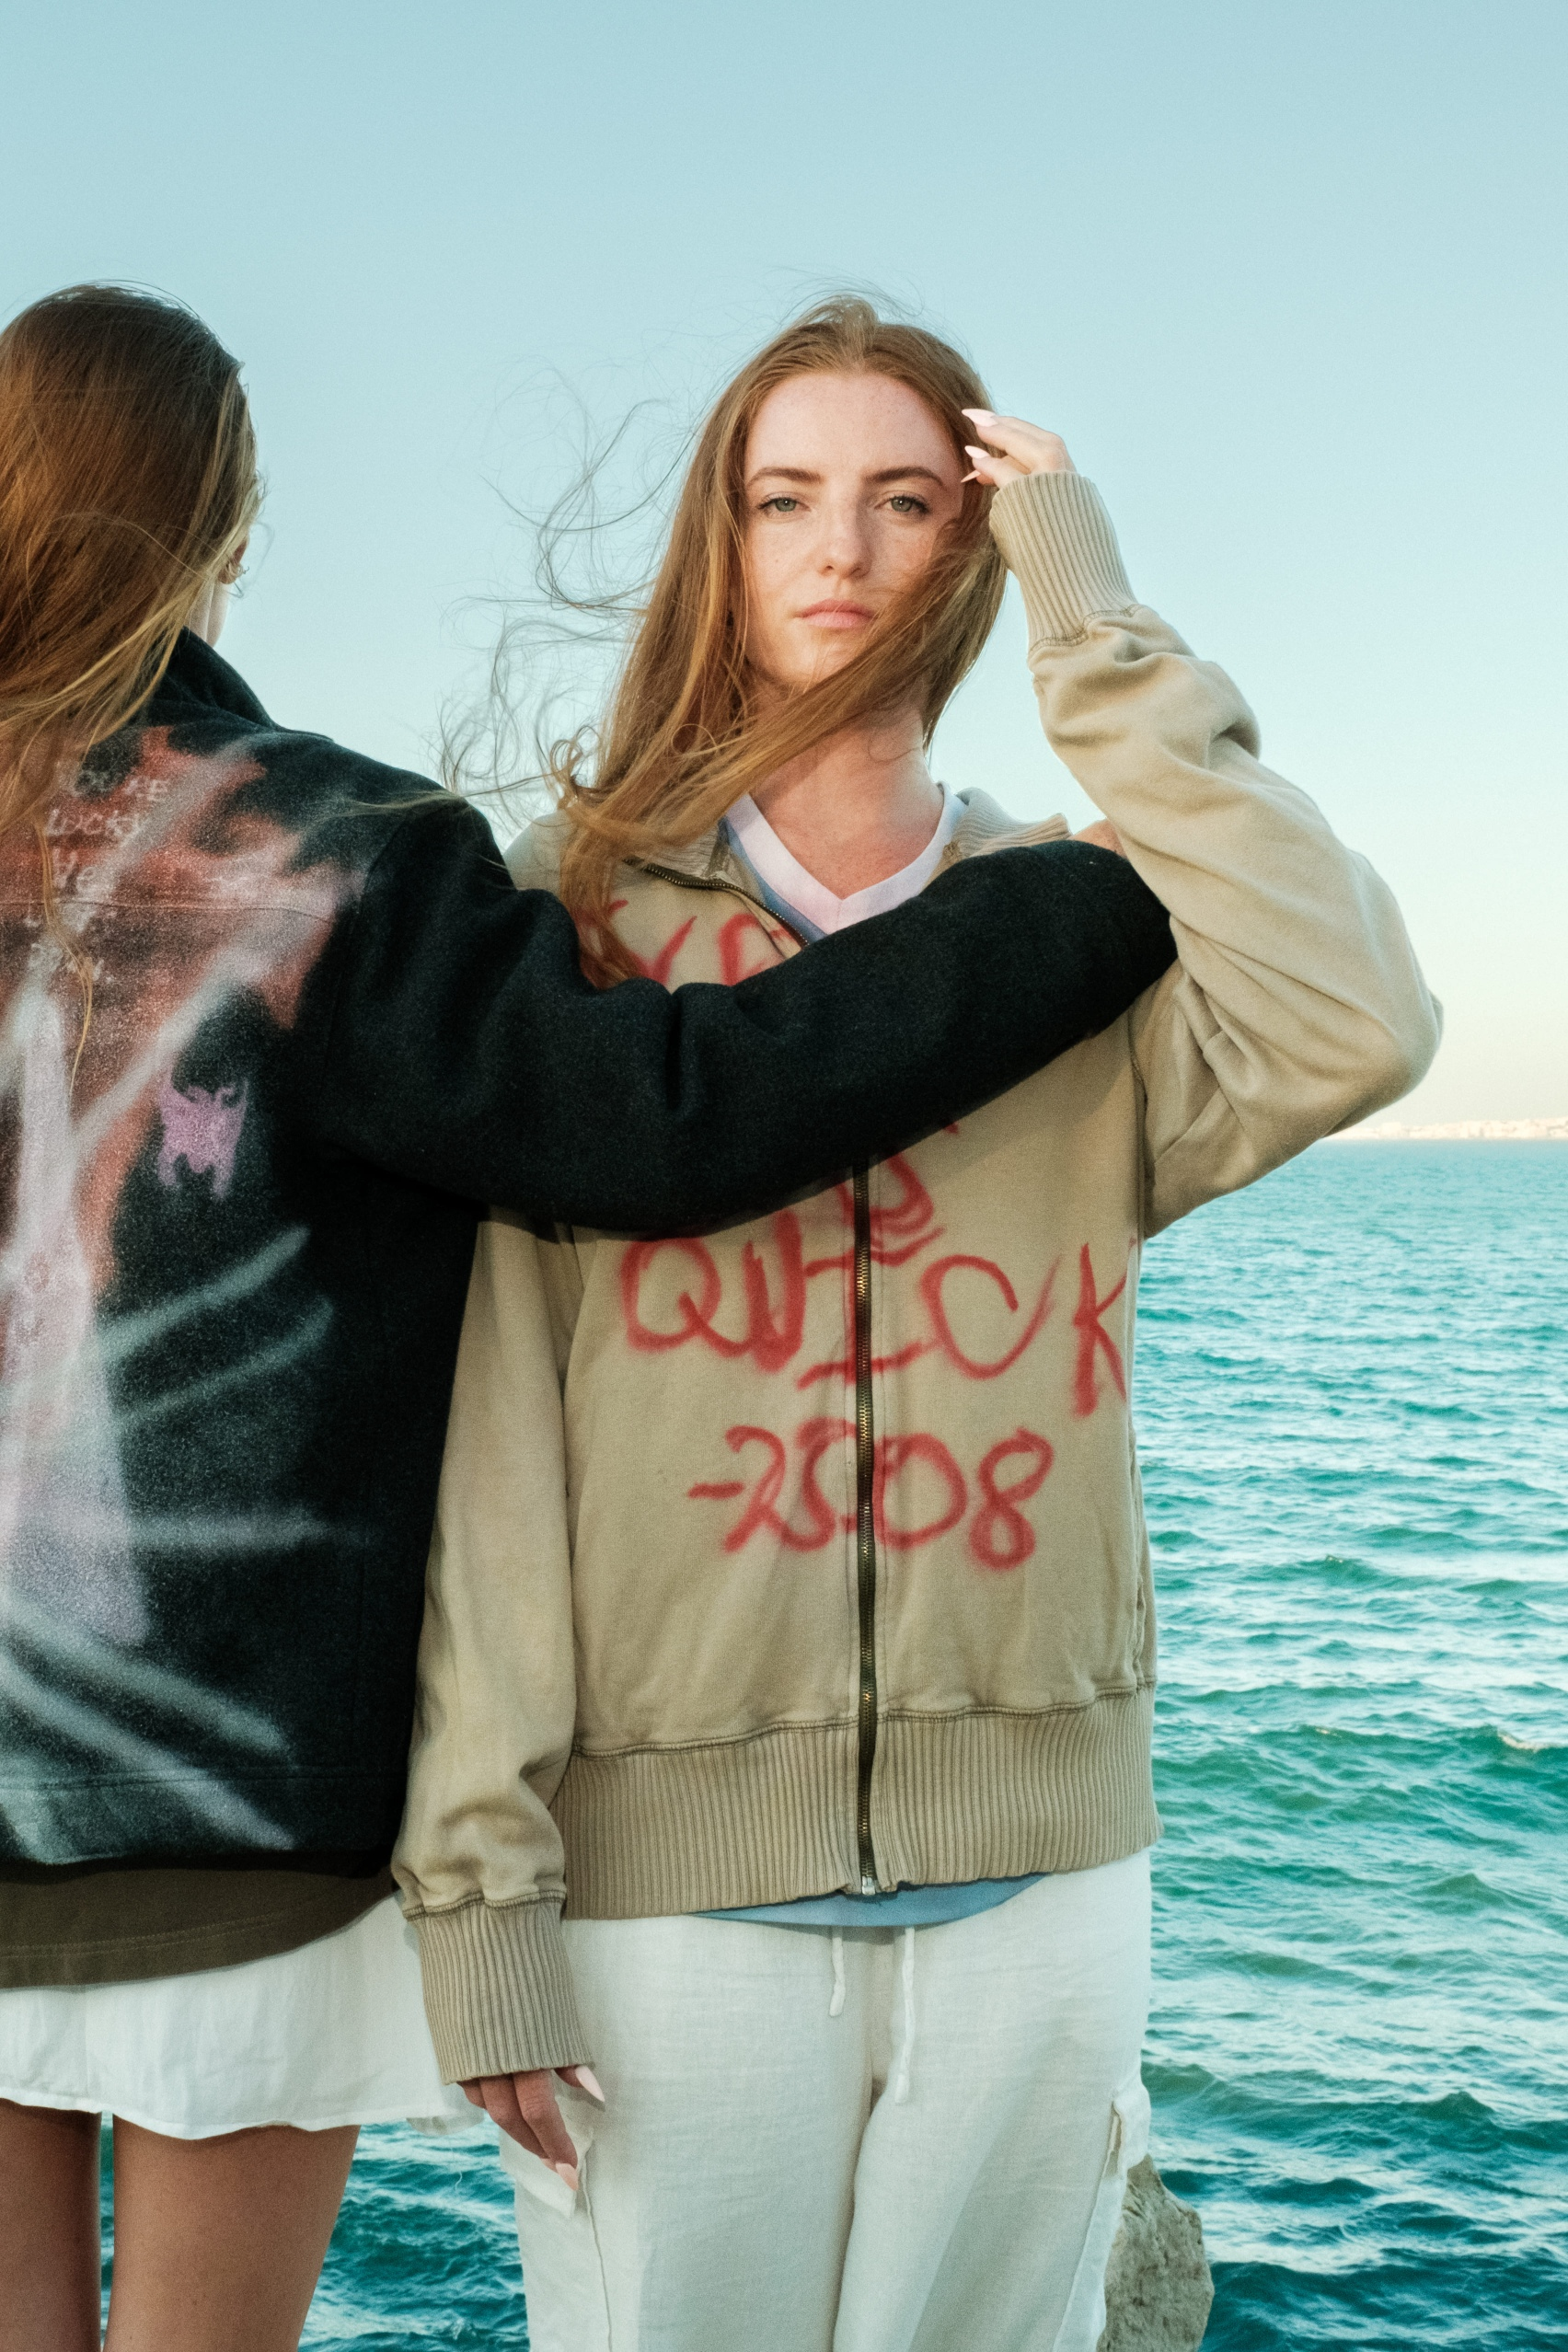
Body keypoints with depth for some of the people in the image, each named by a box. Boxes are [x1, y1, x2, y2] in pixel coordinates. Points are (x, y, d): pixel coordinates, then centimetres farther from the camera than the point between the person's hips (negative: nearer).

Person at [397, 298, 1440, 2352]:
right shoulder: (571, 916, 1)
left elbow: (1352, 1036, -17)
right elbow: (485, 1428, -5)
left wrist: (1098, 638, -10)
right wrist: (484, 1883, -10)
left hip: (1040, 1866, 2)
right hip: (669, 1864, -2)